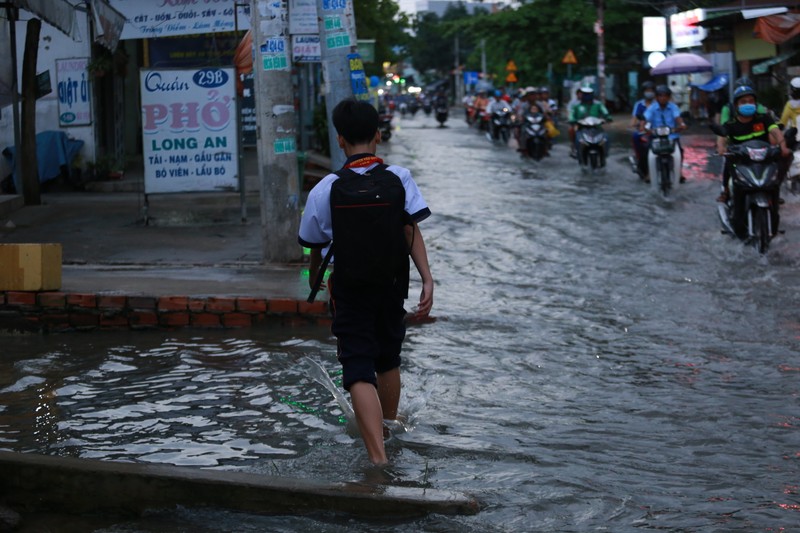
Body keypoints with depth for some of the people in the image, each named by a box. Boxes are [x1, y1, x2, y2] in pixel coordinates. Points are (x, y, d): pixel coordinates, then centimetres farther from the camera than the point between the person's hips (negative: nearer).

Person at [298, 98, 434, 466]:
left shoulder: (326, 190, -8)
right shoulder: (399, 177, -5)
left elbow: (316, 245, 3)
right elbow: (412, 231, -13)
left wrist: (314, 279, 22)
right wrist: (427, 279, -14)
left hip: (349, 288, -3)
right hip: (392, 283, 3)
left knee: (359, 371, -5)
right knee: (388, 359, 23)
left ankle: (378, 455, -19)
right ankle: (388, 428, 43)